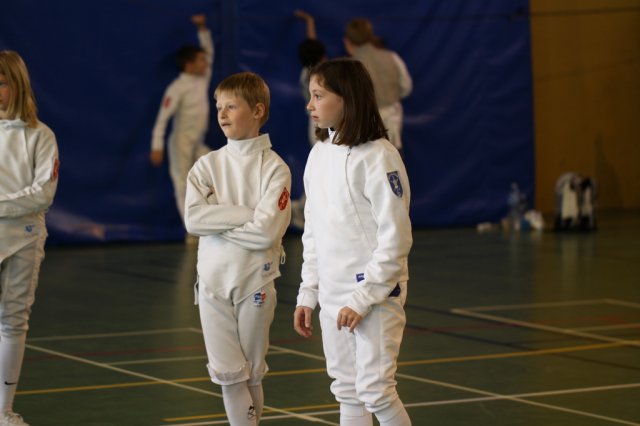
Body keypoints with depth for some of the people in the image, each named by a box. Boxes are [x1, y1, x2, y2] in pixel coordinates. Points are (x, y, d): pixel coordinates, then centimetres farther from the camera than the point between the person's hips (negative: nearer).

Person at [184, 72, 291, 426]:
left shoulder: (274, 168, -6)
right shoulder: (207, 165, 4)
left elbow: (266, 231, -17)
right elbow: (193, 218, -11)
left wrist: (217, 220, -11)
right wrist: (245, 213, -16)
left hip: (255, 280, -3)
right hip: (213, 278, 3)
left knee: (252, 372, 9)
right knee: (227, 372, 0)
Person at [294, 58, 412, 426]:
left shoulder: (378, 156, -15)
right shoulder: (319, 154, 8)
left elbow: (396, 238, -17)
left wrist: (362, 298, -19)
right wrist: (308, 293, 12)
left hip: (375, 295, -7)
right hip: (333, 296, 7)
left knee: (376, 391, -9)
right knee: (348, 394, 11)